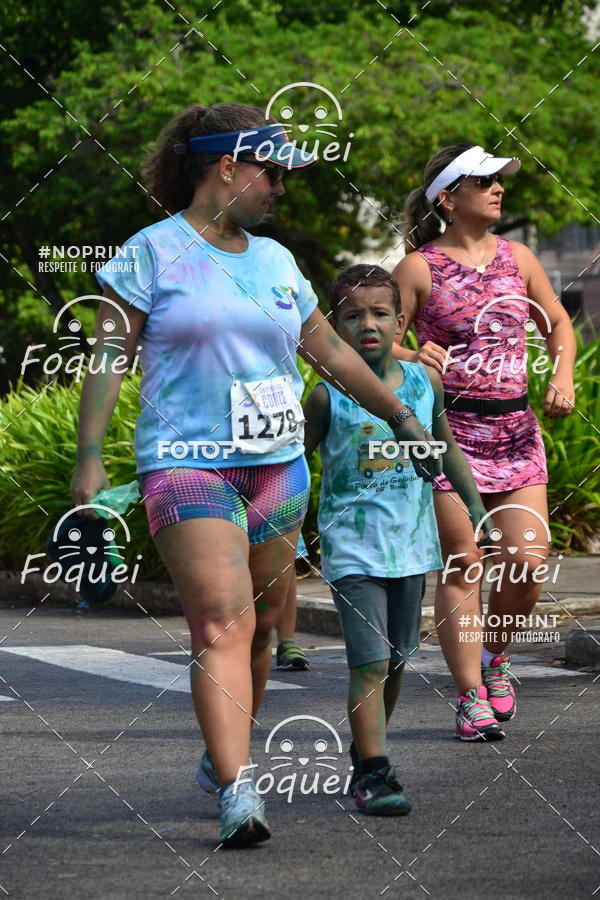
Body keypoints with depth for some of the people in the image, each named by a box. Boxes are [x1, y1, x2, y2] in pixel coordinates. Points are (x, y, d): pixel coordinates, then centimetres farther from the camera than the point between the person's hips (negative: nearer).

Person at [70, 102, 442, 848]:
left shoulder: (275, 261, 15)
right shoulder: (153, 252, -1)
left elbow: (331, 352, 24)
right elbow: (109, 357, -3)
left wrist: (401, 417, 25)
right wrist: (89, 457, -11)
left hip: (277, 466, 6)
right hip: (187, 464, -6)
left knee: (258, 625, 8)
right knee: (221, 623, -18)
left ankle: (222, 757, 28)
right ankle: (236, 795, -25)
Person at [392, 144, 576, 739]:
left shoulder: (516, 258, 11)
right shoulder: (419, 267, -2)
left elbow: (557, 323, 23)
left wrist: (563, 377, 7)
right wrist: (412, 357, -23)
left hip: (515, 427, 4)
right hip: (448, 427, -4)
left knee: (527, 562, -4)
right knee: (461, 564, -5)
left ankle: (494, 657, 23)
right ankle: (471, 697, 2)